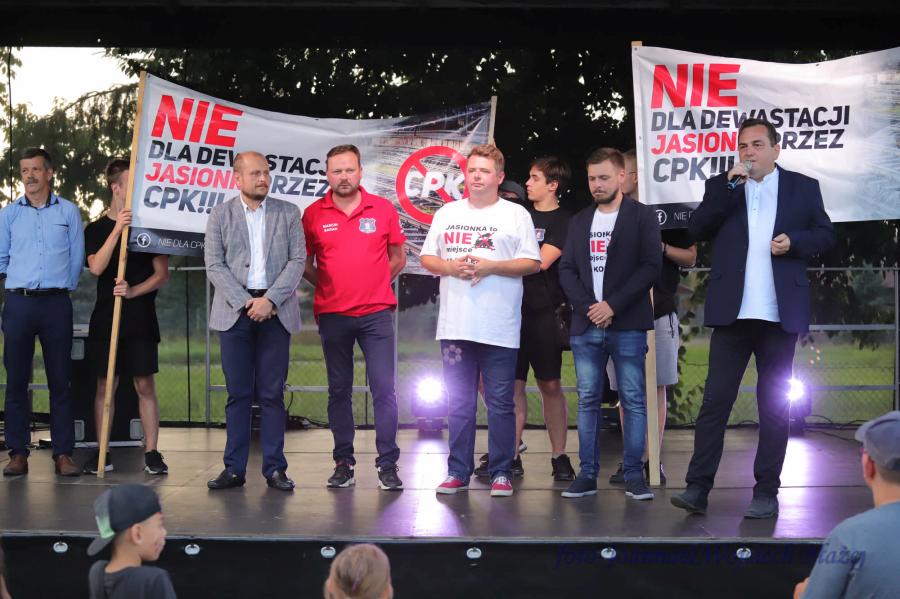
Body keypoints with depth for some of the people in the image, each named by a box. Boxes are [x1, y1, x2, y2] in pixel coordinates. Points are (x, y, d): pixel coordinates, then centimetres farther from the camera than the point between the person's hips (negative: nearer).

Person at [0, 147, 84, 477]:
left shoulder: (68, 211, 6)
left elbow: (76, 257, 7)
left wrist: (63, 286, 8)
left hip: (56, 303, -1)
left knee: (60, 380, 0)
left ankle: (63, 453, 2)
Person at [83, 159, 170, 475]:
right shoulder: (96, 229, 5)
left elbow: (162, 275, 1)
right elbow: (96, 268, -11)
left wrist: (133, 292, -15)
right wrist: (117, 229, -19)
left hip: (141, 318, 0)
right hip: (106, 316, 0)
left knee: (145, 385, -1)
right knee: (105, 385, 4)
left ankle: (151, 453, 3)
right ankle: (101, 454, 9)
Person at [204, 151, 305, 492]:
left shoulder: (288, 214, 8)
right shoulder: (220, 215, 7)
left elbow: (297, 261, 1)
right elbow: (214, 265, 1)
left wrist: (269, 300, -11)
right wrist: (244, 302, -11)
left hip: (275, 310, 0)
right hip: (235, 310, 0)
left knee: (272, 393, 1)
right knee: (238, 393, 2)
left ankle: (274, 468, 6)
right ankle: (234, 468, 7)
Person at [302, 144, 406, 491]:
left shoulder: (383, 209, 3)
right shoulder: (313, 215, 2)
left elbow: (398, 258, 11)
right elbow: (305, 265, 10)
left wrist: (372, 284, 5)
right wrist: (329, 286, 3)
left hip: (376, 313, -1)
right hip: (332, 315, 1)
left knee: (384, 389, -5)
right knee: (339, 390, 7)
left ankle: (388, 464, 0)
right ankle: (343, 463, 15)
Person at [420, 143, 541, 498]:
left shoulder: (516, 215, 3)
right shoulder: (447, 213, 14)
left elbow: (532, 264, -2)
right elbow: (427, 258, 14)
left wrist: (491, 267, -14)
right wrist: (449, 267, -7)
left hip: (499, 328, -3)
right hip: (455, 325, 4)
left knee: (500, 403, 0)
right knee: (459, 402, 8)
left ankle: (501, 473, 7)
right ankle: (458, 472, 14)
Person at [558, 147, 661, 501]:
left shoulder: (642, 216, 2)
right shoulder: (579, 221, 15)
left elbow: (651, 266, -7)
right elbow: (566, 270, 10)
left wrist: (613, 305, -13)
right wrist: (586, 307, -7)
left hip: (627, 326, -4)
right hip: (586, 326, 4)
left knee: (634, 401, -2)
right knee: (587, 401, 3)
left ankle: (634, 475, 1)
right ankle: (588, 474, 6)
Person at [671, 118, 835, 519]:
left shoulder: (803, 187, 9)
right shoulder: (721, 186, 10)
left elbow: (825, 235, 9)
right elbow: (697, 230, -2)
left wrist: (795, 241, -10)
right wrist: (728, 188, -10)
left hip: (780, 314, 0)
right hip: (732, 312, 0)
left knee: (774, 406, 5)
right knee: (715, 402, -2)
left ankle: (766, 492, 11)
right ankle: (698, 488, -1)